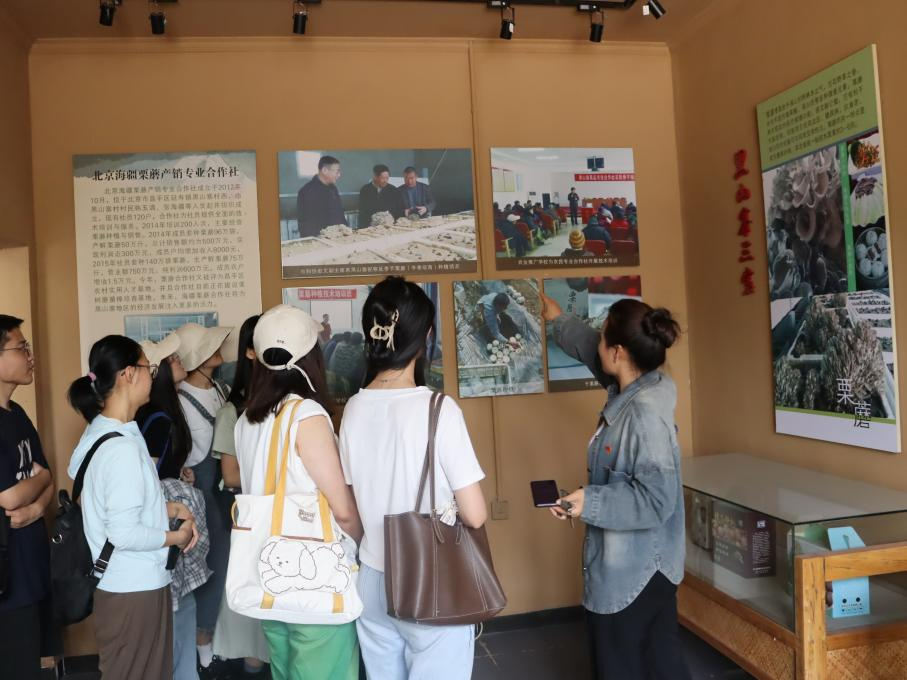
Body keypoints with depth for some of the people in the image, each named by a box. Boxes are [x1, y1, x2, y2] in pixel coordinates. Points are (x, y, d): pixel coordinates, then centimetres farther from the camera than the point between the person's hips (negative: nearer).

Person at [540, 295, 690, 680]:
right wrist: (558, 320, 30)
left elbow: (656, 499, -29)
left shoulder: (645, 414, -28)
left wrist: (590, 502, -28)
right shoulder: (632, 391, 0)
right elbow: (591, 352, 20)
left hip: (632, 571, -9)